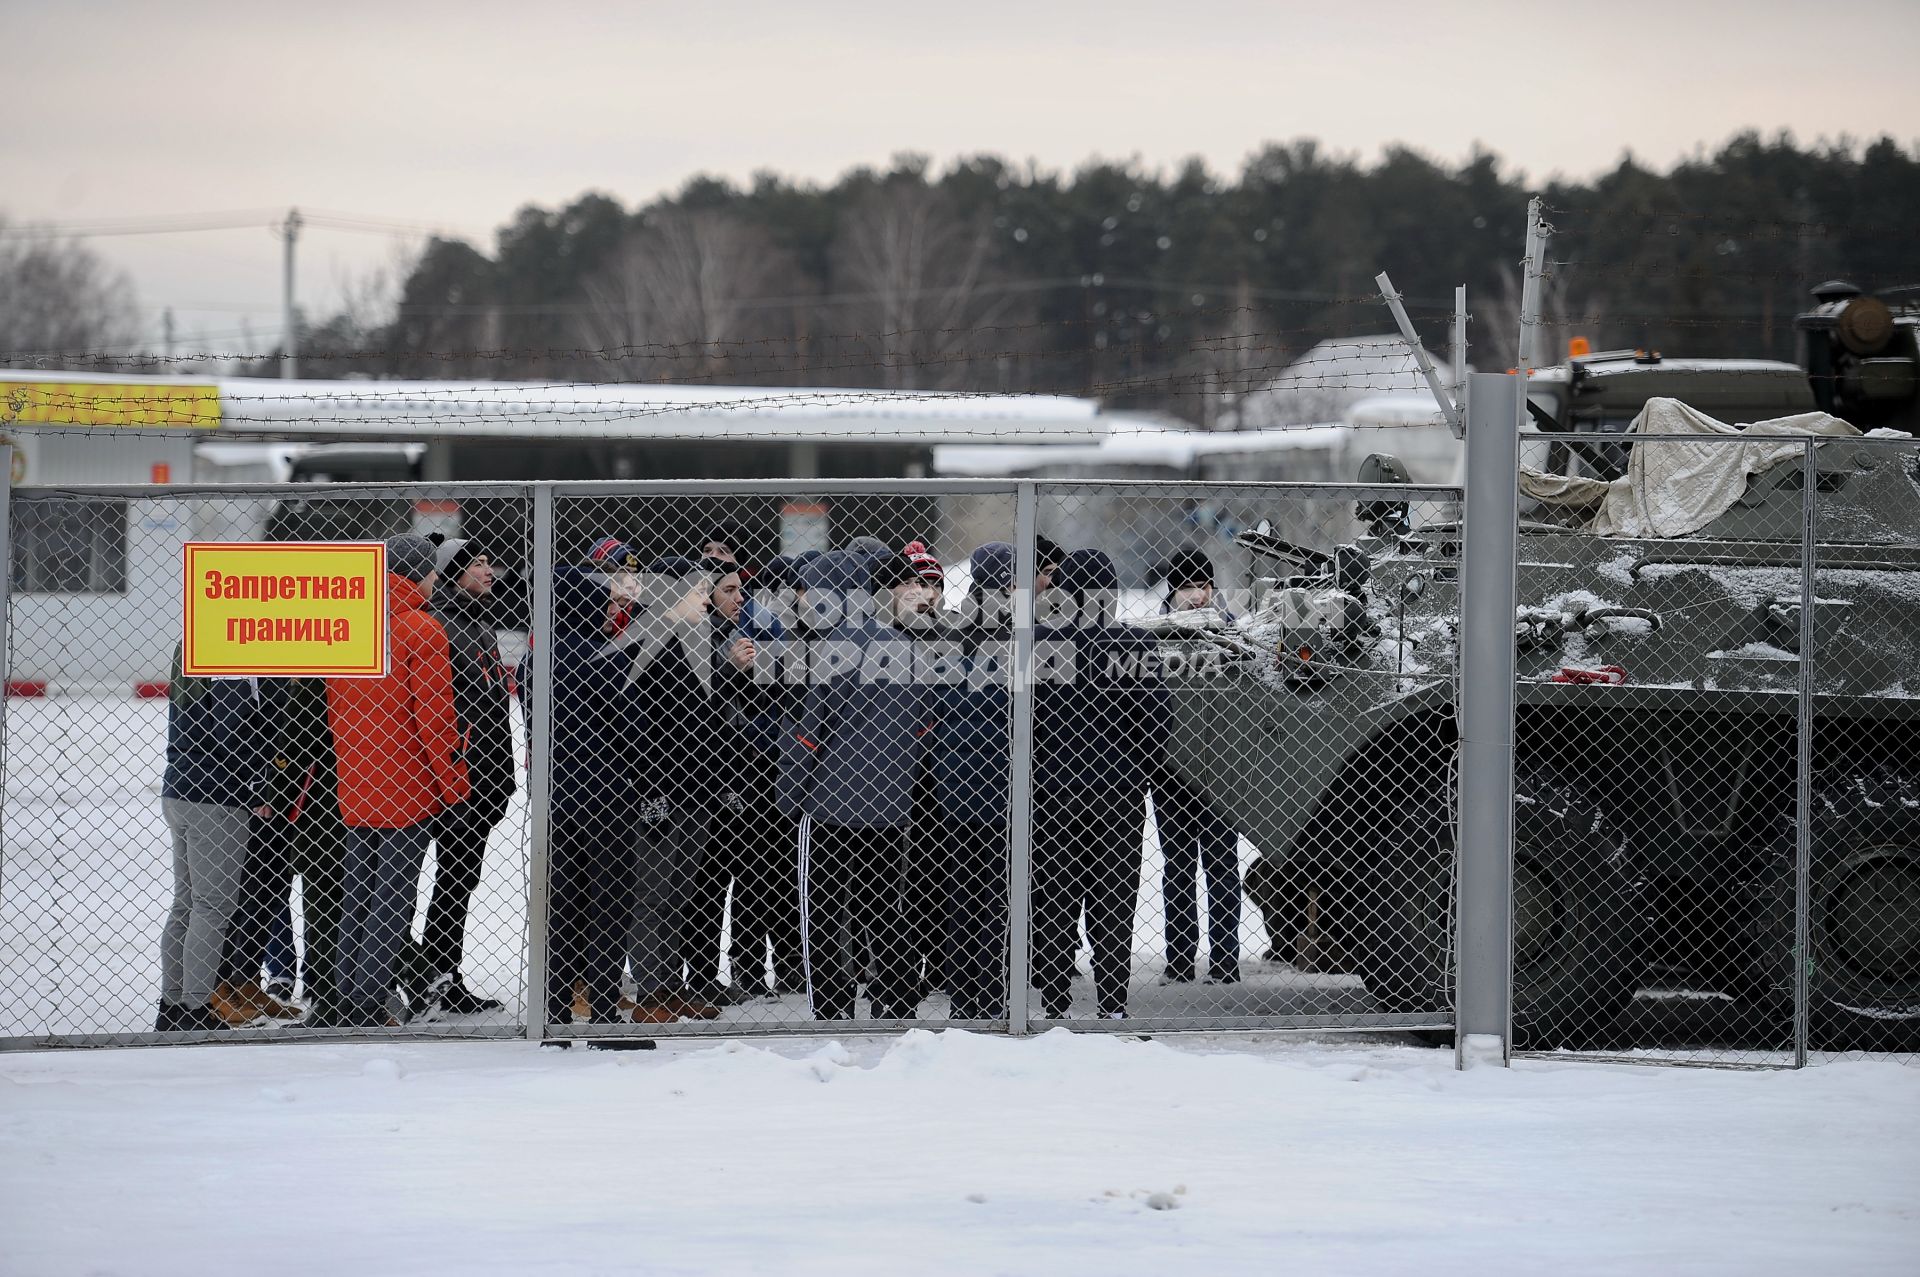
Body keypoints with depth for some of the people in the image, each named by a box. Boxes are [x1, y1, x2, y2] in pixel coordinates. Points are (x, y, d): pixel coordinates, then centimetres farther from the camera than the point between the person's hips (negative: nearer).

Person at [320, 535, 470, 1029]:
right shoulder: (423, 630, -13)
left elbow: (333, 708, 12)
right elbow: (434, 715, -15)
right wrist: (452, 781, -5)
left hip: (353, 785, 6)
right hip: (407, 787, -6)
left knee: (356, 895, 13)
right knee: (393, 896, -3)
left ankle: (348, 1000, 15)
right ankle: (369, 1005, -6)